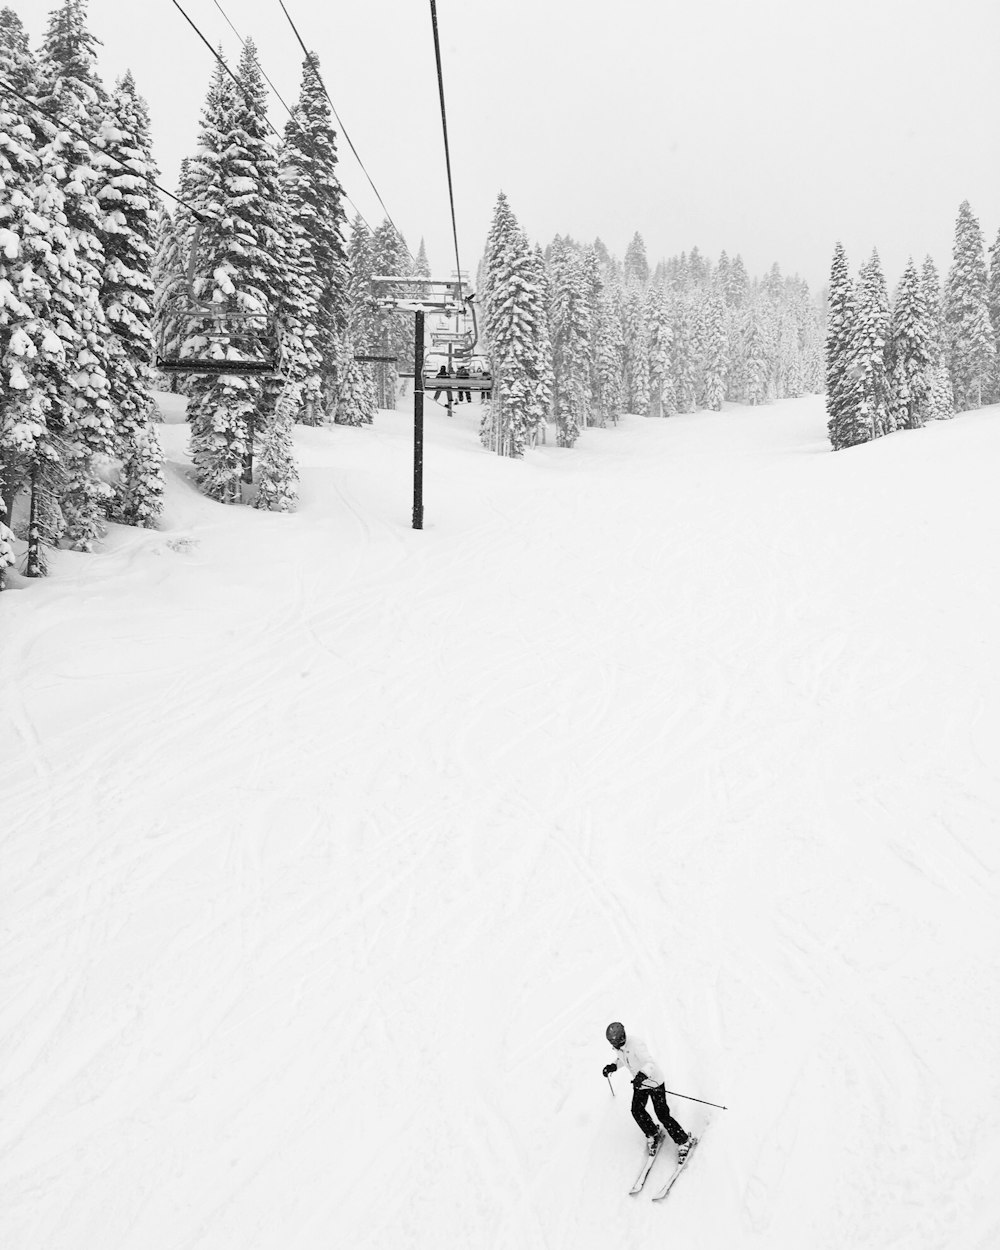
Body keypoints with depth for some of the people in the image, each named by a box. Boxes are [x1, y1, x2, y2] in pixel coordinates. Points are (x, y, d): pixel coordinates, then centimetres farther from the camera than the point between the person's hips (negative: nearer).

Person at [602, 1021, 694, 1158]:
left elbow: (650, 1062, -44)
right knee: (637, 1111, -2)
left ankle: (684, 1141, 12)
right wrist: (613, 1066, -5)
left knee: (662, 1115, -5)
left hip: (654, 1082, -7)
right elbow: (621, 1058, 14)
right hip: (639, 1083, 7)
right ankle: (653, 1134, 24)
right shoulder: (619, 1046, -8)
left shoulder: (635, 1045, -32)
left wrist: (642, 1075, -61)